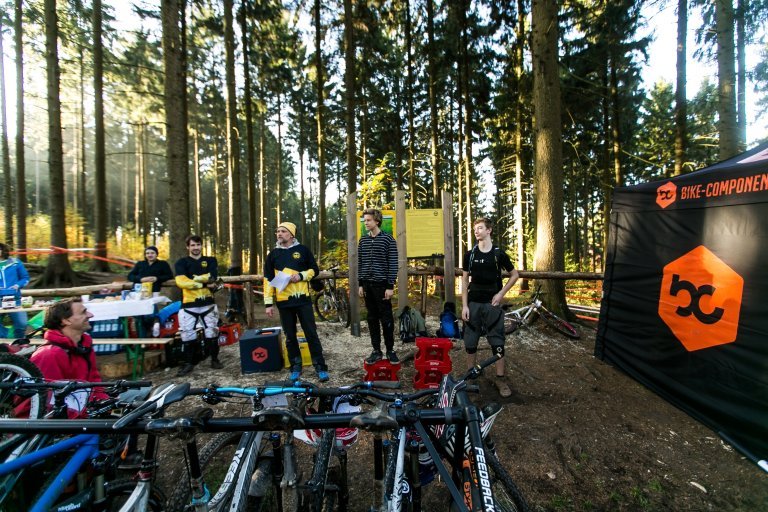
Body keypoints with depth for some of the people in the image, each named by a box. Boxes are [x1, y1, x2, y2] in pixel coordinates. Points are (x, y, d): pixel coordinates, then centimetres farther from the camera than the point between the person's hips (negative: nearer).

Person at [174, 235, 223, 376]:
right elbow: (181, 282, -13)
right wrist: (204, 283, -15)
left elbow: (212, 278, -8)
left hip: (208, 303, 1)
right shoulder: (182, 262, 5)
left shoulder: (211, 261, 9)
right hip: (189, 304, -1)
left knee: (212, 333, 8)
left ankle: (215, 359, 22)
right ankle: (188, 363, 17)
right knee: (187, 335, 1)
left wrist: (192, 280, -12)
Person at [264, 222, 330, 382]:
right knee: (290, 337, 10)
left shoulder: (303, 250, 2)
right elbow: (268, 280, 7)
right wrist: (268, 303, 2)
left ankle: (320, 367, 10)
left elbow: (315, 270, 7)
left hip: (303, 299, -2)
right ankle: (295, 367, 24)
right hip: (284, 302, 2)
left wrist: (301, 276, -13)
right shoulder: (273, 254, 7)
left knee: (311, 334, 1)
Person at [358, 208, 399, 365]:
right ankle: (376, 350, 19)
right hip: (368, 285, 5)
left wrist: (390, 286, -12)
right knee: (372, 319, 10)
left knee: (386, 319, 3)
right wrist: (361, 284, 8)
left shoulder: (388, 239, -5)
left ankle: (390, 350, 17)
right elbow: (360, 263, 12)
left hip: (382, 285, -4)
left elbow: (393, 264, -8)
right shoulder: (363, 240, 9)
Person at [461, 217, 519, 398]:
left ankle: (500, 379, 17)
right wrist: (464, 305, -3)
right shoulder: (469, 255, 2)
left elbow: (514, 274, 9)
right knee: (470, 342, 7)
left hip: (492, 303, -1)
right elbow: (465, 280, 4)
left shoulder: (499, 254, -1)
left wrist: (501, 293, -2)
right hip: (473, 303, 2)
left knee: (497, 342, 3)